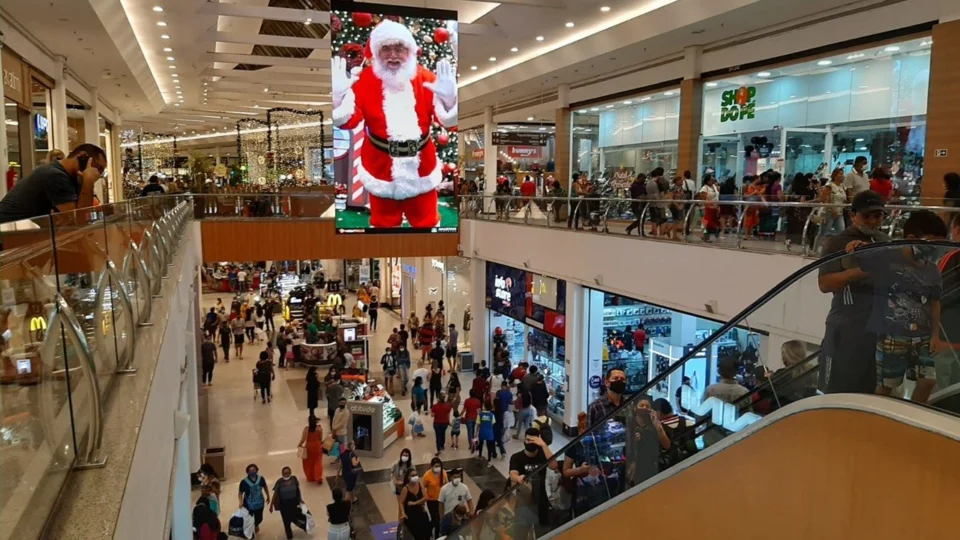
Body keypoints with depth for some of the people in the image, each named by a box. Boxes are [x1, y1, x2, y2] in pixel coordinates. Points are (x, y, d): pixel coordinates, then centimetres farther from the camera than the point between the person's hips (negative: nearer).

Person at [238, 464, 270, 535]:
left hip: (259, 503, 3)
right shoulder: (244, 482, -21)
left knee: (259, 518, 19)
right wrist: (241, 501, -33)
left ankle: (256, 525, 55)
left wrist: (268, 496, 16)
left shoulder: (261, 479, -12)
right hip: (248, 505, -3)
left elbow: (265, 487, 6)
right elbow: (240, 493, -16)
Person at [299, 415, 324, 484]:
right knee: (318, 462, 13)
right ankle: (319, 478, 7)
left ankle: (310, 478, 29)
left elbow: (303, 439, -15)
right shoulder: (319, 428, -13)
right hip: (317, 446, 1)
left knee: (309, 463, 17)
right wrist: (321, 444, 15)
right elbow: (321, 439, -4)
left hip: (309, 447, -1)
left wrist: (299, 445, 5)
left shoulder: (306, 429, -19)